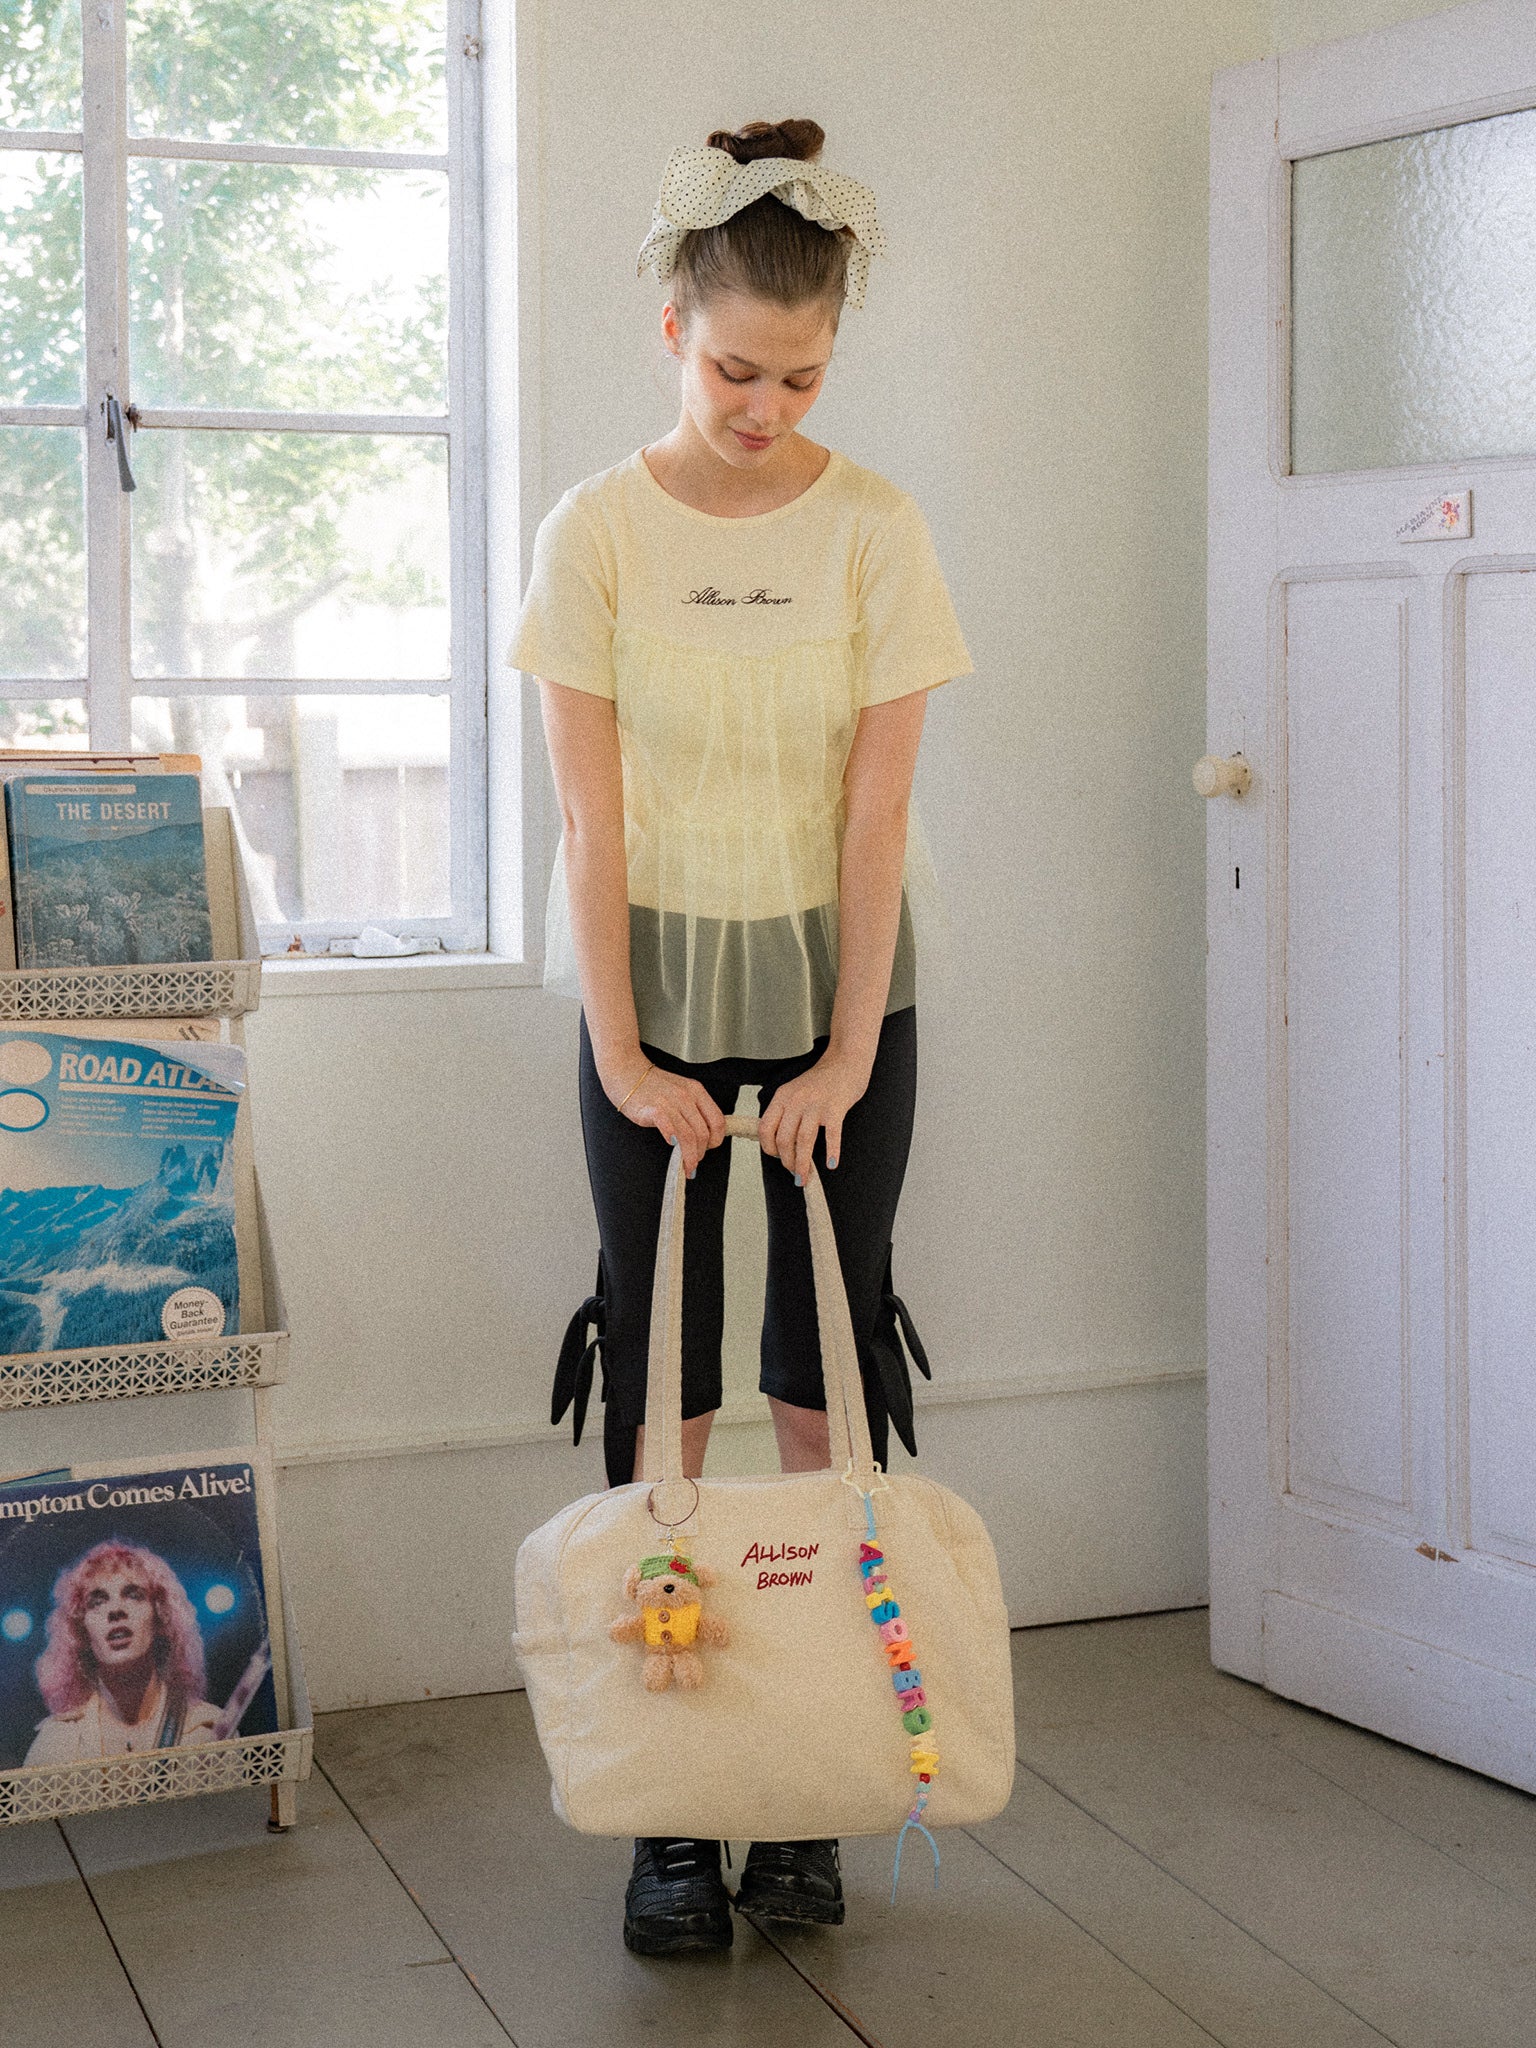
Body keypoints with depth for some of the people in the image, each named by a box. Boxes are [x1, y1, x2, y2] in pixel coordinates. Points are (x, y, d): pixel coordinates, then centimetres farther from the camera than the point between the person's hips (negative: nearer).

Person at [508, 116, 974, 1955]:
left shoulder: (875, 529, -4)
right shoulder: (596, 532, -5)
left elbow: (877, 813, -7)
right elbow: (592, 819, -7)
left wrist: (846, 1054, -12)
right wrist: (621, 1054, -12)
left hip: (835, 987, 0)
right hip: (659, 989, 0)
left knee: (822, 1369, 0)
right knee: (662, 1376, -1)